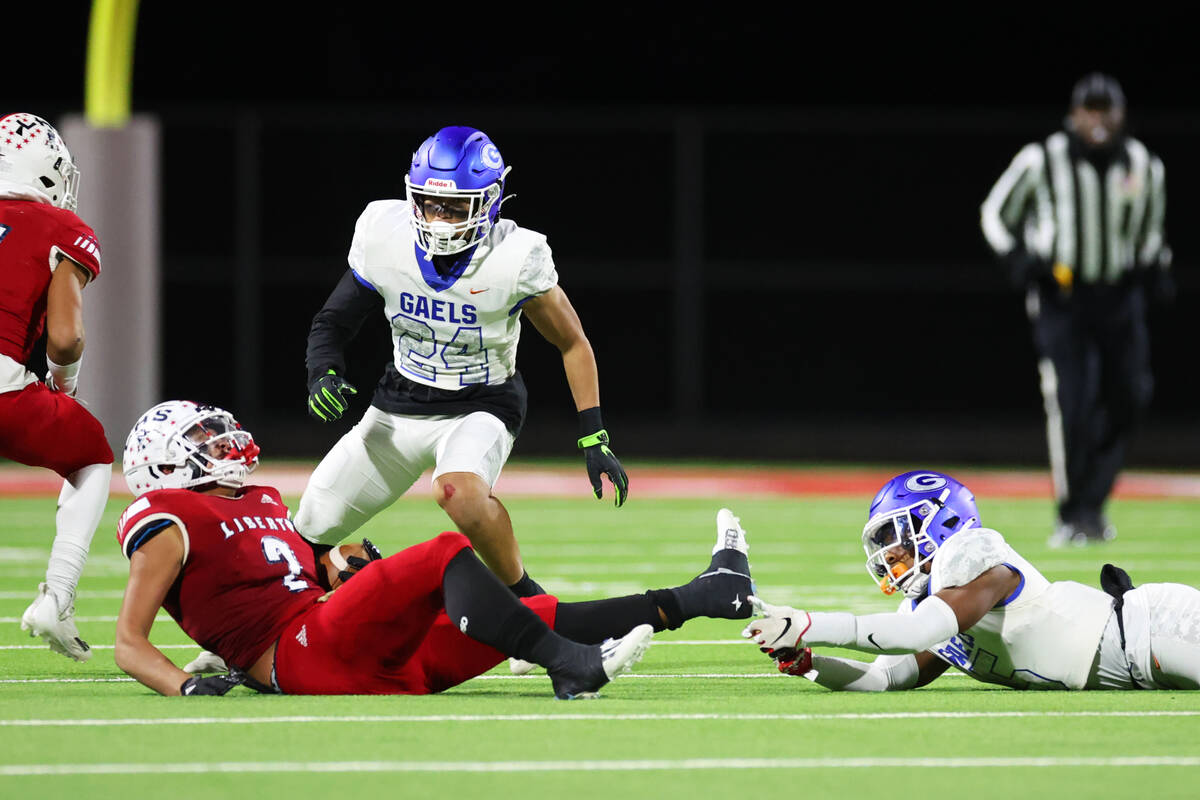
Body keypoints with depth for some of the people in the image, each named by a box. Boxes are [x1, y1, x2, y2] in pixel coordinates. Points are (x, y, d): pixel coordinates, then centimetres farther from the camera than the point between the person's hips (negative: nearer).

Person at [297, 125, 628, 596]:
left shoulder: (516, 260, -22)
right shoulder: (384, 235, -14)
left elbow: (573, 345, -8)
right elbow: (333, 322, -2)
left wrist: (594, 441, -12)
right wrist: (325, 375, -23)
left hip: (479, 408, -4)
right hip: (401, 404, 4)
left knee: (460, 491, -37)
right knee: (309, 532, 2)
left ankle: (524, 598, -14)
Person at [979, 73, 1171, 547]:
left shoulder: (1144, 167, 5)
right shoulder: (1041, 162, -6)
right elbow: (996, 215, 6)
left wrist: (1155, 272, 2)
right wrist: (1020, 261, -10)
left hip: (1121, 298, 4)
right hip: (1060, 296, -4)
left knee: (1128, 401, -1)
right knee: (1070, 406, -12)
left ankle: (1091, 505, 14)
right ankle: (1070, 515, -1)